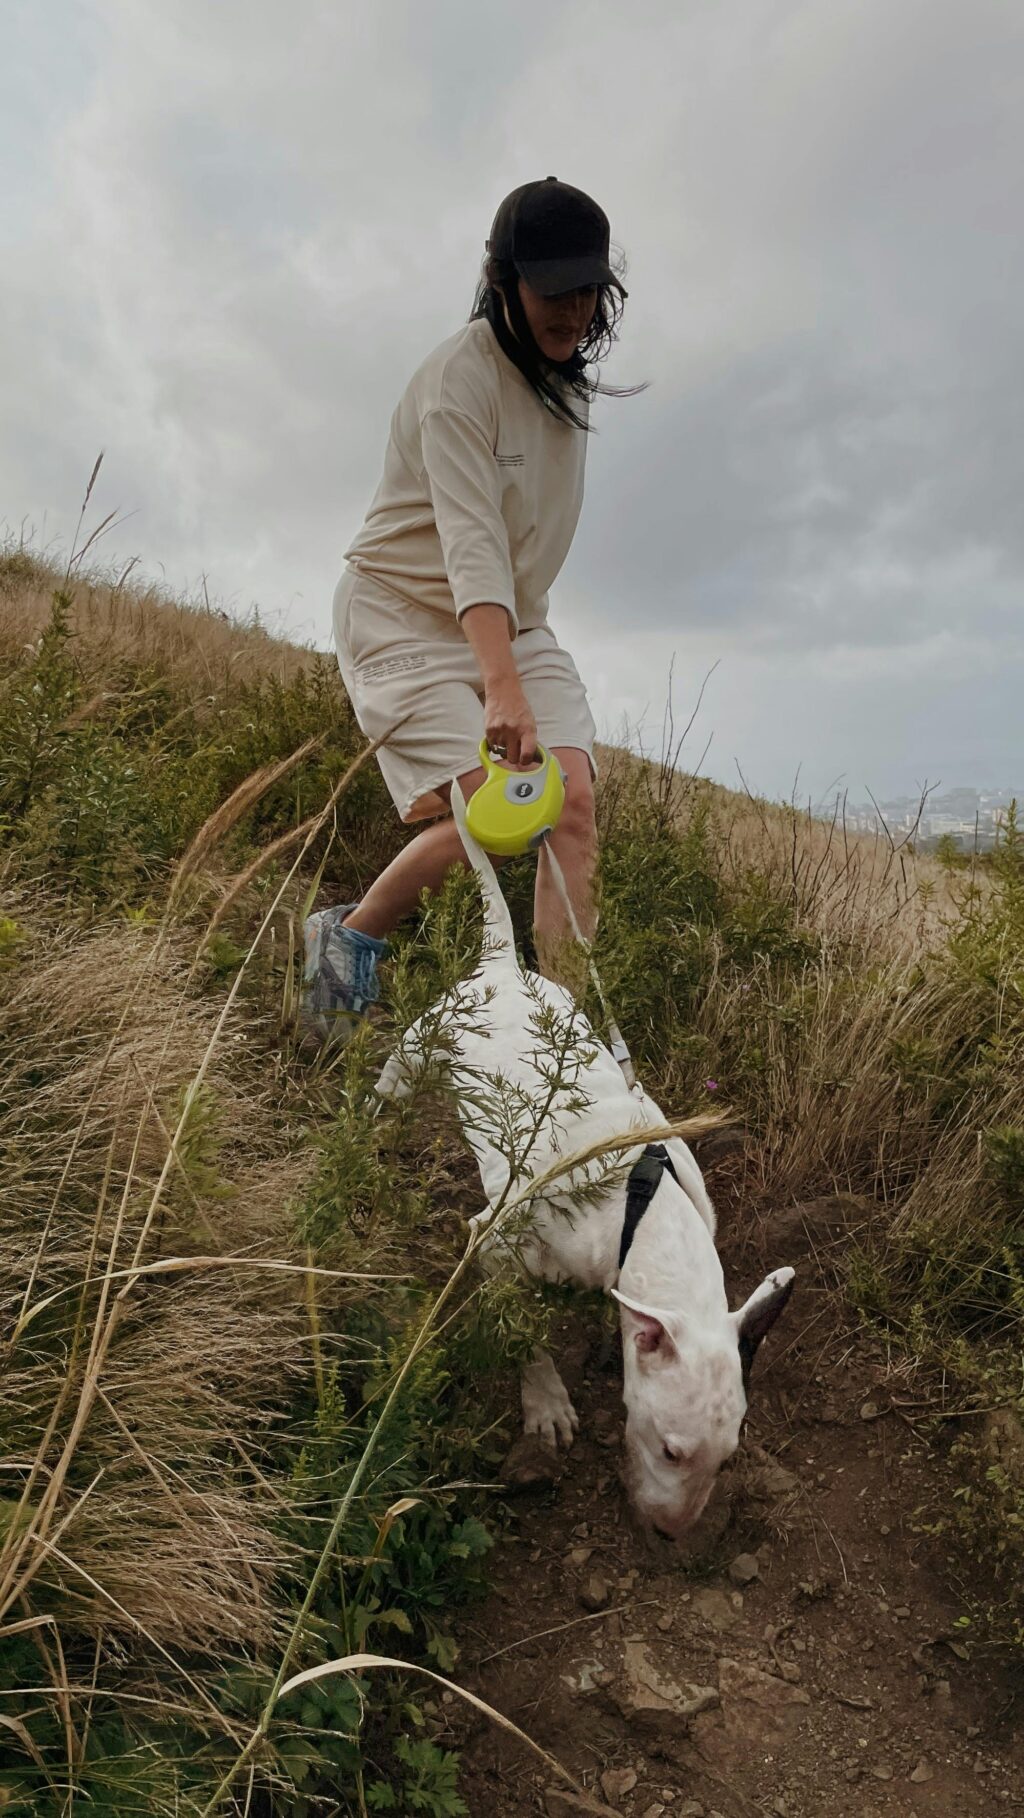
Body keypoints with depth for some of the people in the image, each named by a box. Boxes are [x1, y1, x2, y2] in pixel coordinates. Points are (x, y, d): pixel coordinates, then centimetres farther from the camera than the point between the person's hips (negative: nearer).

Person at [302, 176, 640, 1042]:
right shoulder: (461, 377, -17)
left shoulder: (567, 371, 8)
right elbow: (469, 540, -31)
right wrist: (502, 687, -43)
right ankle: (346, 937, 4)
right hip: (408, 619, -7)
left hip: (512, 622, 7)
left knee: (576, 800, -13)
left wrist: (517, 662, 17)